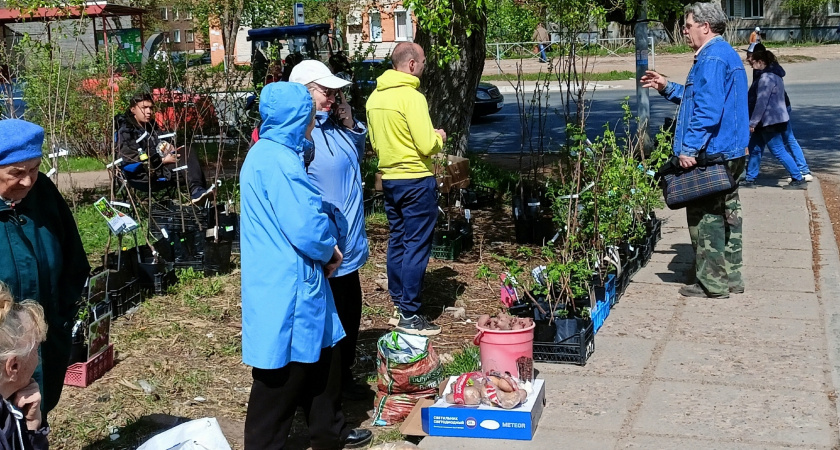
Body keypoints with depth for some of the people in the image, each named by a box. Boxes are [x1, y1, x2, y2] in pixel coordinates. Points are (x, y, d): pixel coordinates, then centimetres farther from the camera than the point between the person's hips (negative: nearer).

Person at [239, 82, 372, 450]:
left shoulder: (268, 154, 12)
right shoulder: (278, 160, -21)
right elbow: (305, 227, -25)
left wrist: (325, 249, 8)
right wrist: (330, 250, -5)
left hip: (292, 283, 11)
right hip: (287, 288, -11)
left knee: (322, 358, 21)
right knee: (282, 376, 2)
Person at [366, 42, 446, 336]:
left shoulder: (375, 97, 7)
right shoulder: (412, 97, -18)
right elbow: (427, 146, -20)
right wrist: (439, 138, 0)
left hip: (388, 177, 8)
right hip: (416, 180, -8)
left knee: (397, 242, 16)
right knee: (417, 246, -2)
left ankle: (399, 303, 24)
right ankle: (409, 315, 0)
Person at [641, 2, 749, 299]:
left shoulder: (711, 59, -16)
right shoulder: (727, 54, 18)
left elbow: (708, 109, -25)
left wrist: (689, 148, -24)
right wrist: (667, 88, 23)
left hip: (711, 153, -11)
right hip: (732, 152, 11)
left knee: (705, 216, -3)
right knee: (727, 212, 15)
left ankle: (712, 283, 1)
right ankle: (730, 277, 23)